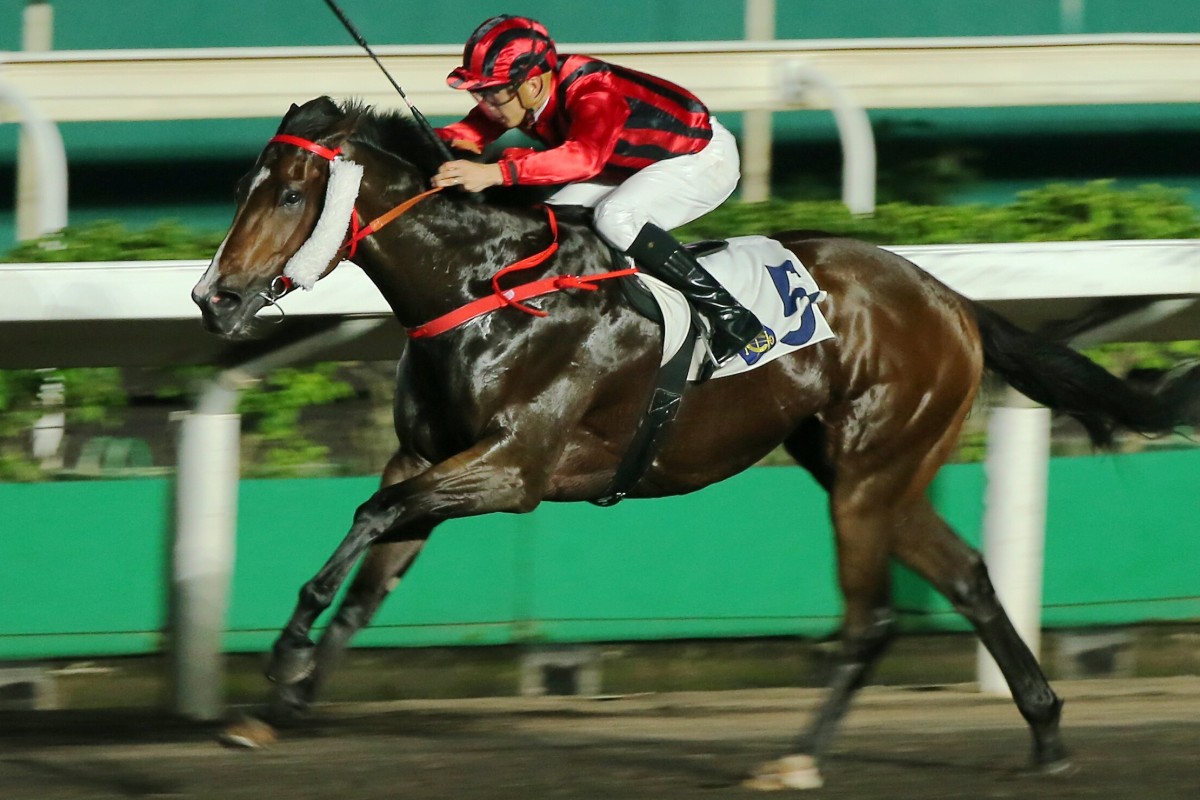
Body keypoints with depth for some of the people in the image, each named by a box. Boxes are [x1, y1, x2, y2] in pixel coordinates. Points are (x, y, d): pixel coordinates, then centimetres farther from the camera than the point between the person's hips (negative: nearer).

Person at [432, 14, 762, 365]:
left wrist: (496, 172, -66)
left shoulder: (595, 95, -37)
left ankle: (727, 313, -23)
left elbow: (586, 155, -55)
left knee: (615, 217, -31)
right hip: (634, 160, 9)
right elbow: (470, 131, -10)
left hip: (706, 156, -9)